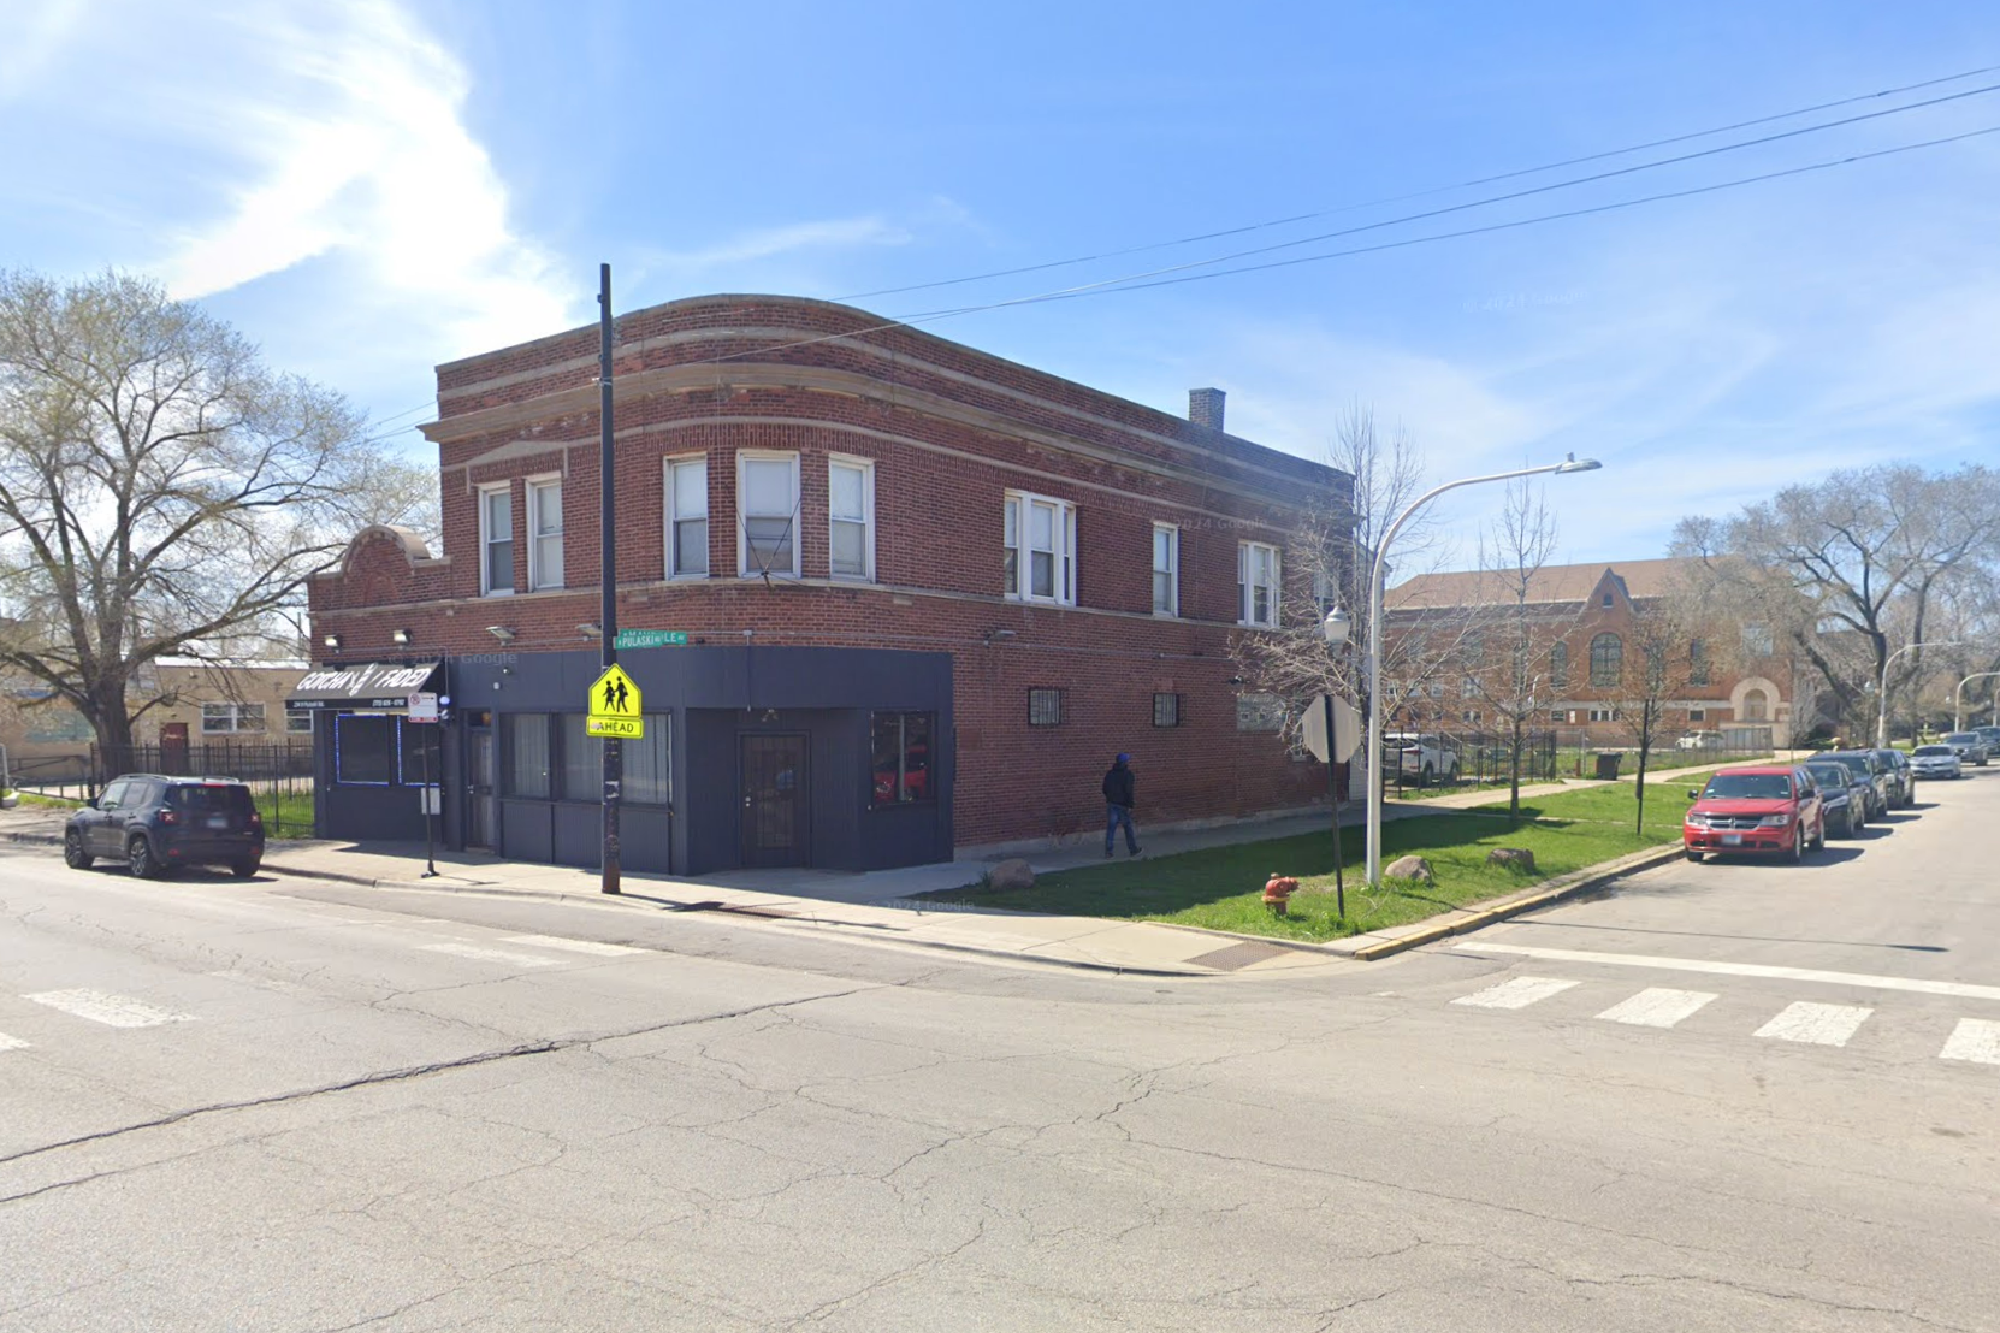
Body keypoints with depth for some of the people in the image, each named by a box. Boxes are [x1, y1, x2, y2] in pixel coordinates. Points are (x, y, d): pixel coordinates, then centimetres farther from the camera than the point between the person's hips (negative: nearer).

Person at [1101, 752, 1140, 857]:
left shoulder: (1110, 773, 10)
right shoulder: (1127, 774, -9)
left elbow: (1104, 789, 12)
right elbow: (1128, 790, -18)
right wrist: (1130, 805, -17)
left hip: (1111, 804, 5)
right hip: (1122, 805, -5)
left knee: (1111, 828, 3)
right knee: (1128, 827, 9)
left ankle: (1108, 851, -3)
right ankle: (1133, 850, 17)